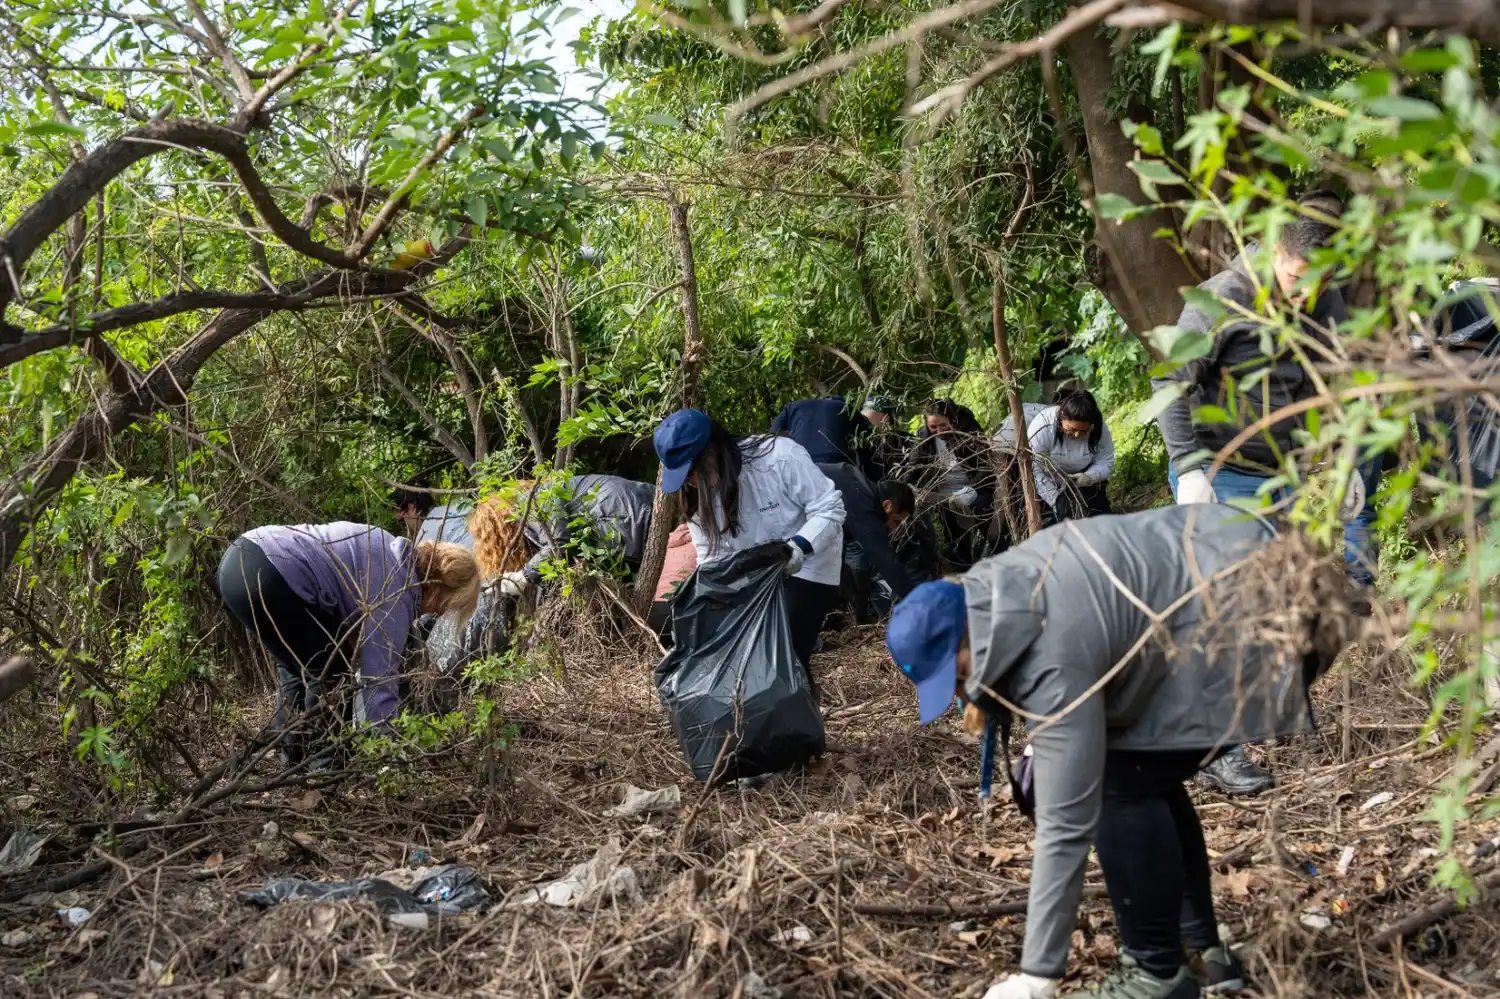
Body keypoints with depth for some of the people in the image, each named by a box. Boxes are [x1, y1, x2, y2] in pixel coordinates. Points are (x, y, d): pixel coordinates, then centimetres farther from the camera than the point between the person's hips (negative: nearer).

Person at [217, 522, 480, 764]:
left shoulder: (396, 553, 18)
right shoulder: (393, 595, -8)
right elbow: (379, 681, -12)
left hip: (240, 559, 10)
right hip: (265, 578, -10)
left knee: (298, 665, 25)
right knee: (329, 670, 4)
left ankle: (295, 757, 31)